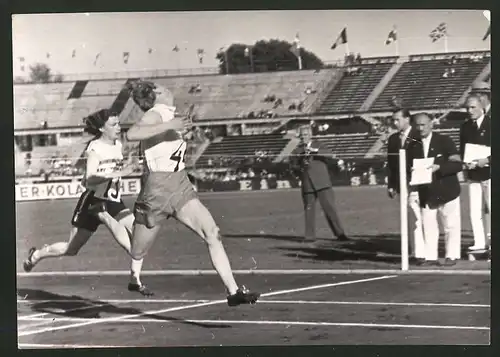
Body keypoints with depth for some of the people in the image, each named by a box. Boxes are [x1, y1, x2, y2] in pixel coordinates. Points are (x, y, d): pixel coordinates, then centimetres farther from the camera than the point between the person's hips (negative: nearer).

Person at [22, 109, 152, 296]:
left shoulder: (118, 145, 4)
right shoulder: (95, 147, -16)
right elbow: (89, 180, -30)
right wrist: (119, 173, -38)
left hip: (114, 202, 5)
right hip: (93, 201, -5)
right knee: (71, 249, 5)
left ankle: (135, 280, -10)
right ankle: (36, 255, 32)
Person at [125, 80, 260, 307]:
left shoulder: (169, 117, 13)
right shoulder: (155, 114, -12)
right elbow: (131, 134, -34)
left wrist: (179, 132, 27)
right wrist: (169, 126, -35)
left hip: (181, 188, 7)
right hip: (156, 191, -7)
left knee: (213, 234, -12)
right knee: (137, 254, 7)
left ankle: (233, 291, -15)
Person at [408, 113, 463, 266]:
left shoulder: (445, 141, -5)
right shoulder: (413, 146, 7)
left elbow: (457, 165, -10)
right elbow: (410, 168, 14)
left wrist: (439, 167, -24)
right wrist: (412, 172, -9)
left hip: (446, 191, -3)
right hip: (426, 193, 3)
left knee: (451, 225, 2)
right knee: (428, 226, 1)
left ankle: (452, 256, 10)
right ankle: (431, 257, 6)